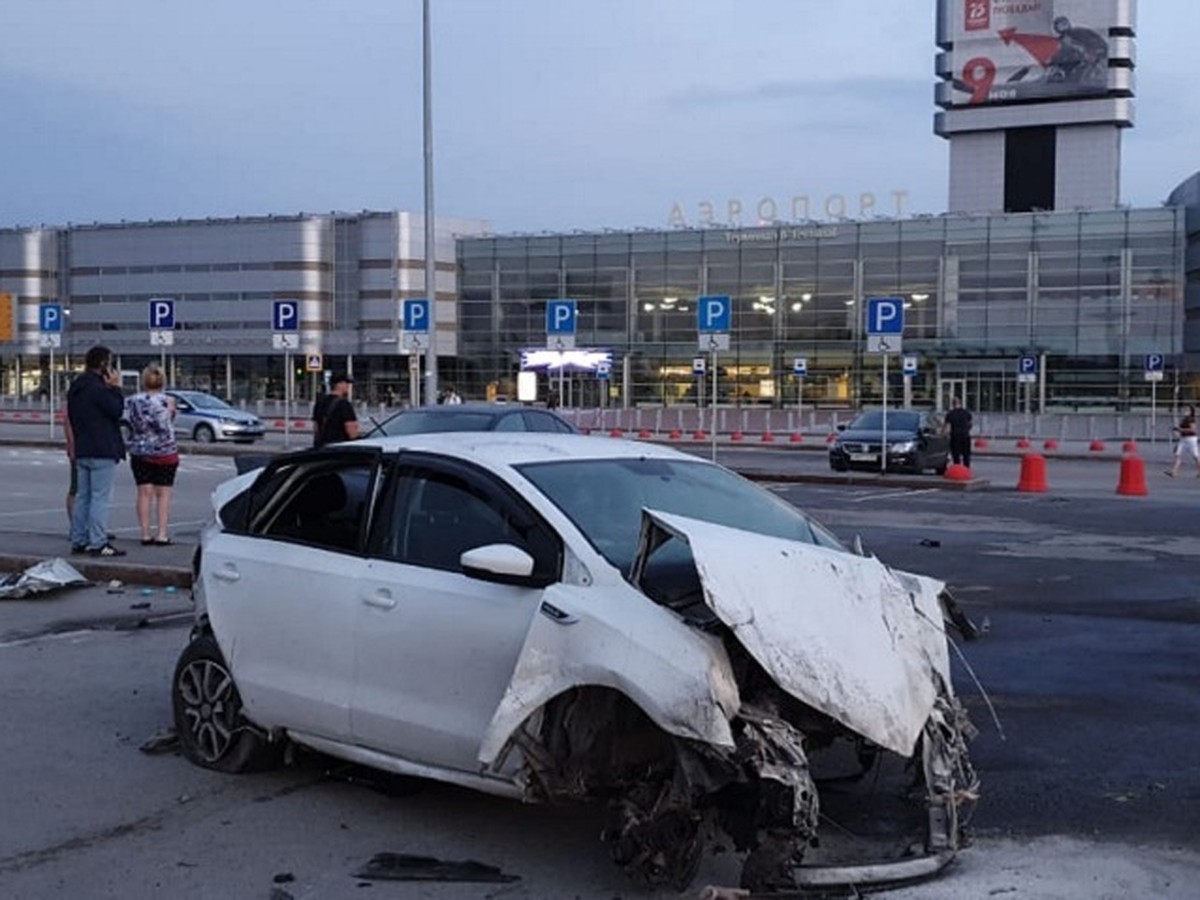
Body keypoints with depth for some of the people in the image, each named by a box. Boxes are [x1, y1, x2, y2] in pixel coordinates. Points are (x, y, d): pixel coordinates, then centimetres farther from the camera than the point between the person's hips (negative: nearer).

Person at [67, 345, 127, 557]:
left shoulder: (75, 387, 14)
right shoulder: (97, 387, -16)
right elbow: (116, 410, -15)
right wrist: (115, 388, -7)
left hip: (82, 451, 9)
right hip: (102, 451, -9)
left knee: (83, 497, 14)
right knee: (100, 498, -8)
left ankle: (79, 540, 17)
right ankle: (98, 543, -9)